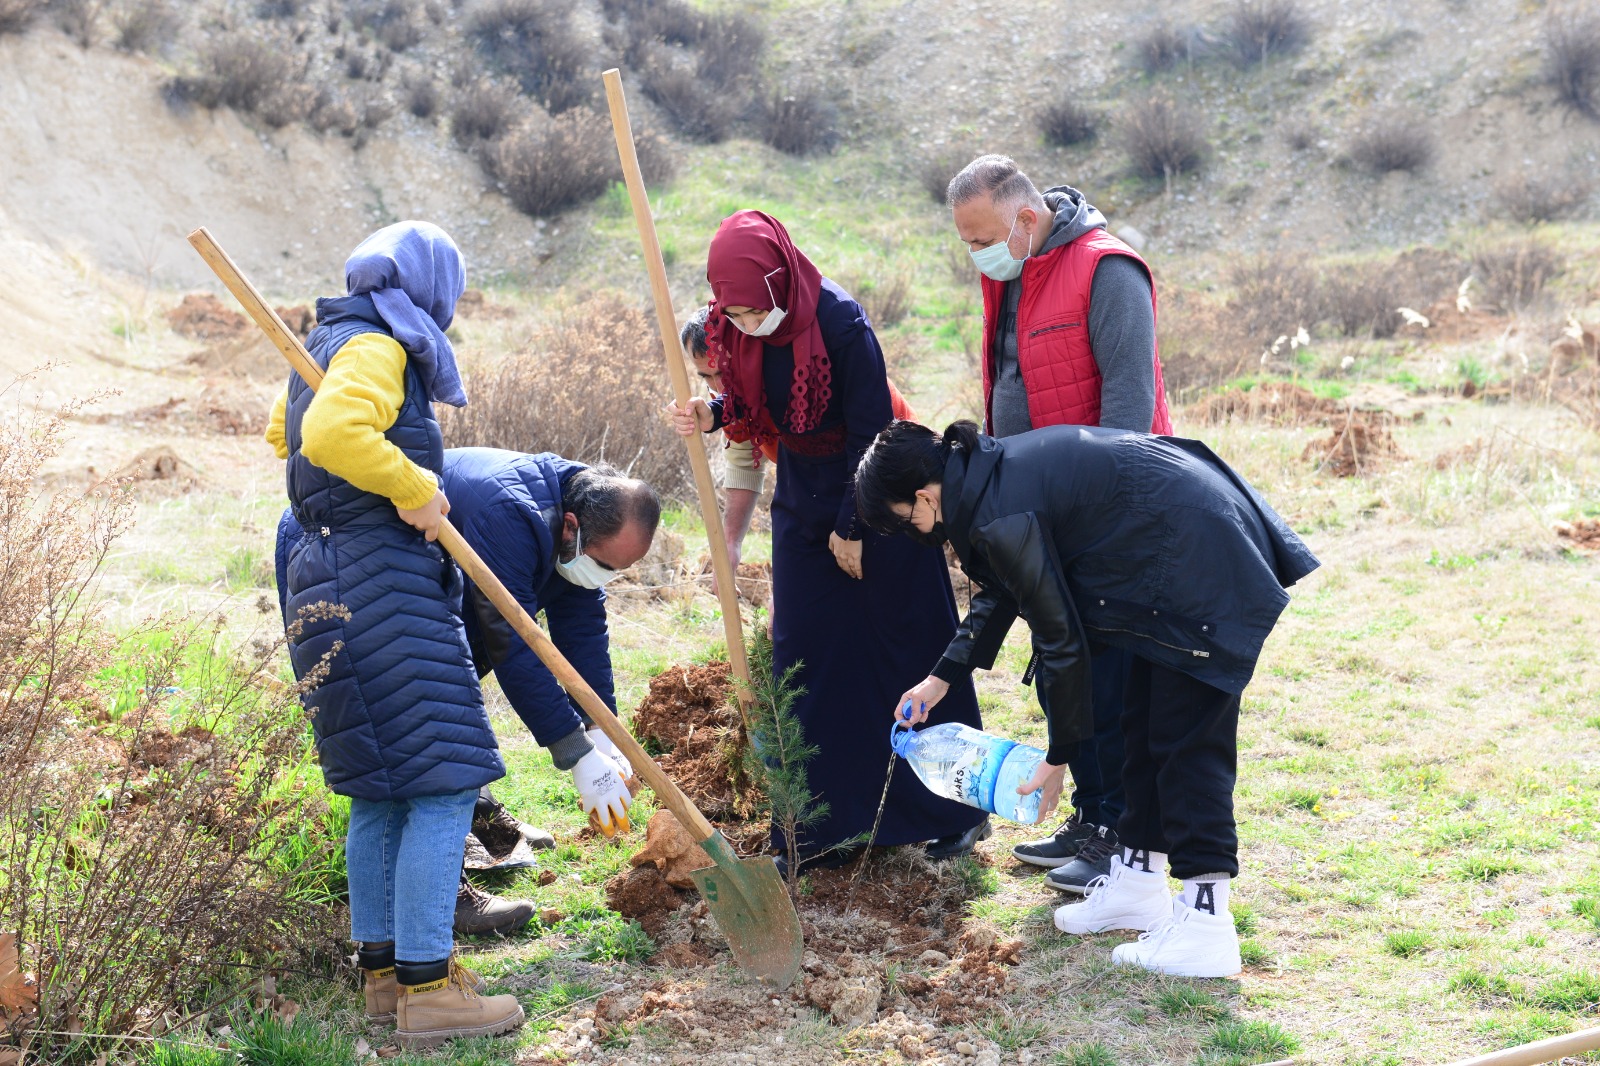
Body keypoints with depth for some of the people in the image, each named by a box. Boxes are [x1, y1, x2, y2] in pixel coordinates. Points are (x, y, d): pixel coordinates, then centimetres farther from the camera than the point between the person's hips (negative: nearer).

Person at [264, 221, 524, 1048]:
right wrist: (413, 487, -18)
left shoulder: (329, 344, 22)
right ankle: (425, 988, -10)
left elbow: (285, 429, 40)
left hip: (332, 585, 11)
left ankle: (383, 969, 20)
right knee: (442, 782, -10)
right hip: (379, 584, -11)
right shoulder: (375, 348, -10)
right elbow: (332, 431, -29)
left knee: (385, 789, 14)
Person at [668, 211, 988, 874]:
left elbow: (869, 431, -19)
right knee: (806, 663, 5)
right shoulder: (733, 326, -8)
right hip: (802, 509, 6)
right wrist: (713, 414, -15)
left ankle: (955, 811, 18)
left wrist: (852, 527, -14)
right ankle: (824, 830, 14)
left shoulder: (839, 323, -25)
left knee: (911, 651, 4)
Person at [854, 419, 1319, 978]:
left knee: (1188, 739, -7)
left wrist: (1056, 758, -1)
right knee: (1144, 724, 16)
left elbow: (1061, 638, -13)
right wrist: (942, 676, 28)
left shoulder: (1001, 515, -20)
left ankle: (1205, 923, -4)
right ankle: (1138, 878, 26)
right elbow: (1002, 592, 25)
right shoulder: (992, 467, 8)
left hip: (1204, 566, -10)